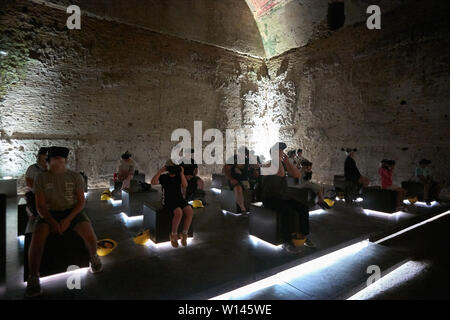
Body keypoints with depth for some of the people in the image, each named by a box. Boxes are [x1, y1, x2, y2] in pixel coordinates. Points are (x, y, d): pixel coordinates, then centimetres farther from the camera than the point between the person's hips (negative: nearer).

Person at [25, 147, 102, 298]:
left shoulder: (75, 176, 0)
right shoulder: (41, 178, 1)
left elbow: (81, 202, 0)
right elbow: (40, 205, -1)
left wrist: (68, 219, -15)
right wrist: (52, 222, -17)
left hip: (72, 211, 0)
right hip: (50, 213, 1)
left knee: (89, 233, -25)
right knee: (38, 236, -29)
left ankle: (93, 257, 8)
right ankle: (33, 277, -11)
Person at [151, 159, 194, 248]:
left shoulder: (179, 176, 7)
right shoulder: (163, 177, -1)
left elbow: (185, 185, -8)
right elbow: (153, 182, -18)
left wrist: (182, 173, -13)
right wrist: (160, 171, -19)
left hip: (180, 199, 3)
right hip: (169, 201, -3)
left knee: (190, 211, -27)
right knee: (179, 212, -34)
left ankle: (184, 235, -13)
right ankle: (173, 235, -13)